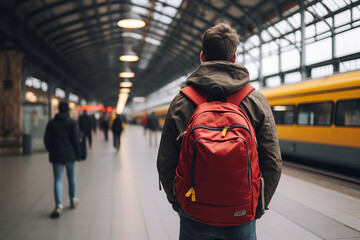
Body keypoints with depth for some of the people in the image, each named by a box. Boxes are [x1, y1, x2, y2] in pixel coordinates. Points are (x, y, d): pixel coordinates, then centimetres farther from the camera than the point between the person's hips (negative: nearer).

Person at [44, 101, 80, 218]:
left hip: (56, 155, 1)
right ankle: (73, 200, 30)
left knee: (58, 180, -1)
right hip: (70, 155, -1)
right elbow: (76, 139, -7)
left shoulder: (51, 122, 4)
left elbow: (46, 139, 5)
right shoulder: (72, 122, -4)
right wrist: (78, 154, 2)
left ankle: (59, 205, -15)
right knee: (72, 177, 16)